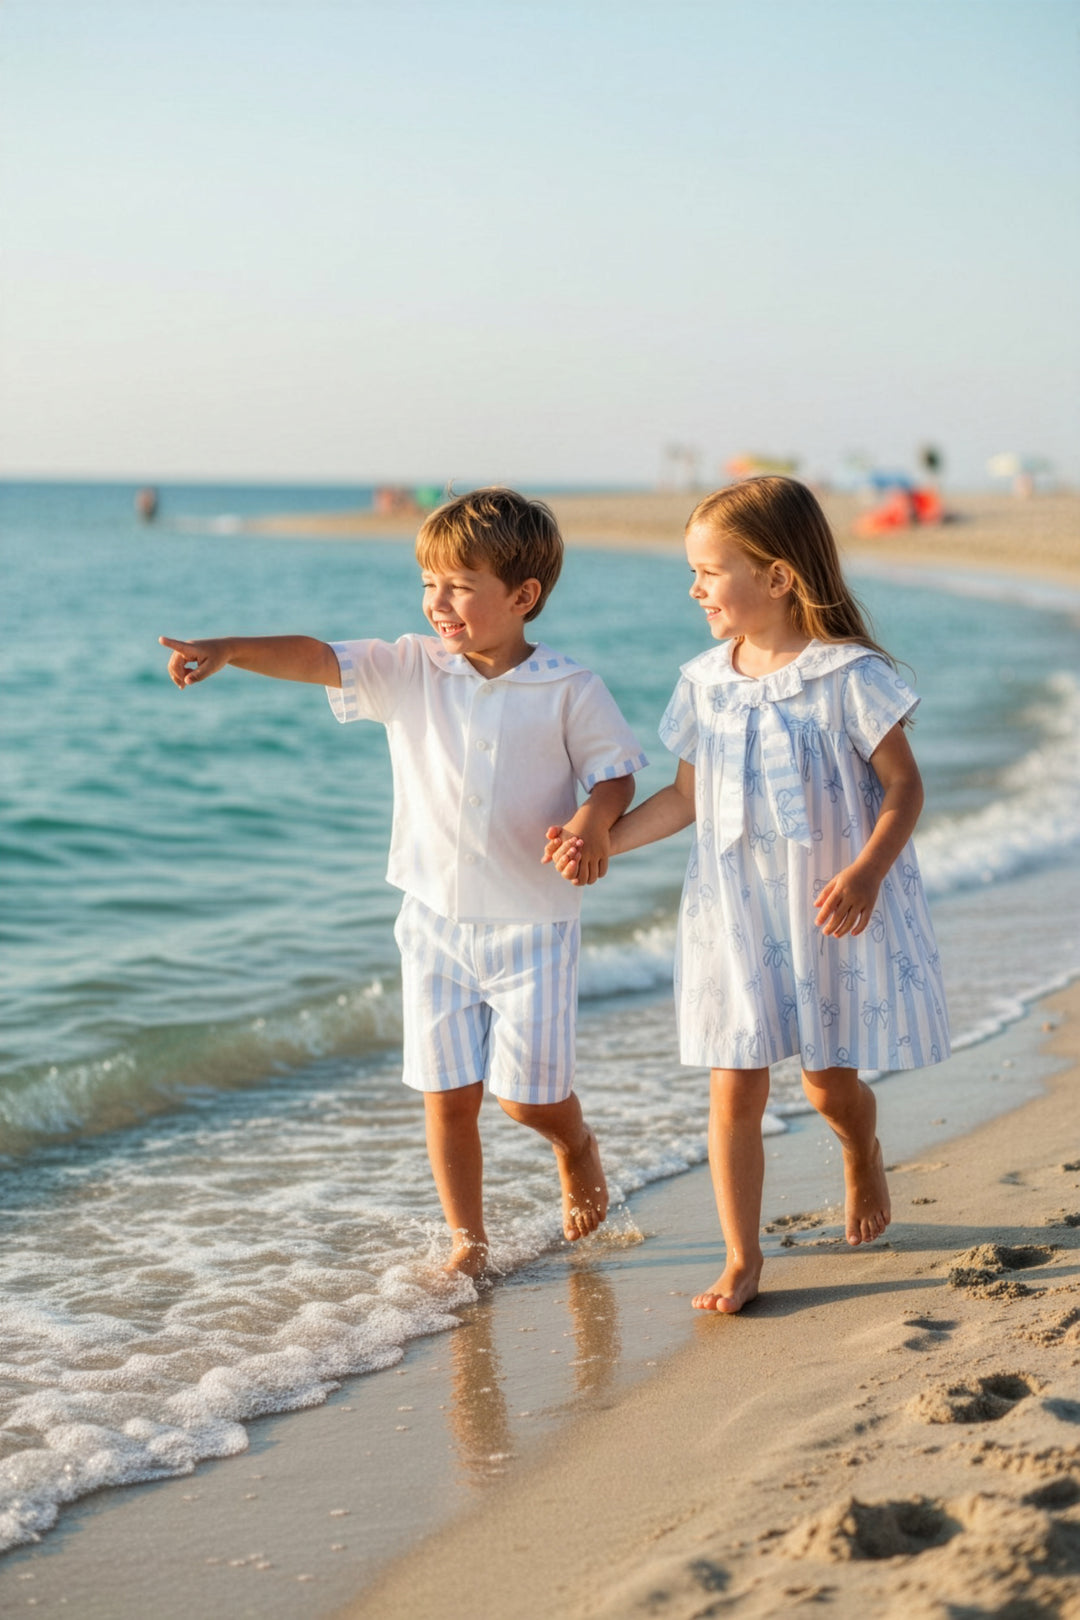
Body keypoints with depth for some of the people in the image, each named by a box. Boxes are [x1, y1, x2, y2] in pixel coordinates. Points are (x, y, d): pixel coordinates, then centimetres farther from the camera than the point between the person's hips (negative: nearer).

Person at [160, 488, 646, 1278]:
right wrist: (228, 649, -29)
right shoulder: (410, 672, -3)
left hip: (532, 925, -2)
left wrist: (596, 817, -22)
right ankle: (466, 1237, 22)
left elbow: (614, 768, 0)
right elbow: (318, 659, -14)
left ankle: (576, 1146, 34)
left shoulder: (570, 690, -8)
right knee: (448, 1094, 6)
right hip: (436, 921, 3)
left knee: (529, 1094, 0)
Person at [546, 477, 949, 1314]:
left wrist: (865, 873, -24)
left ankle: (863, 1155, 46)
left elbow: (903, 788, -10)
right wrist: (601, 841, 2)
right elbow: (688, 796, 11)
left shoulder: (848, 677, -13)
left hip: (830, 915, -3)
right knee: (734, 1090, 0)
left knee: (831, 1084, 10)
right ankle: (741, 1260, 10)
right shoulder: (706, 683, 2)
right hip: (735, 915, 4)